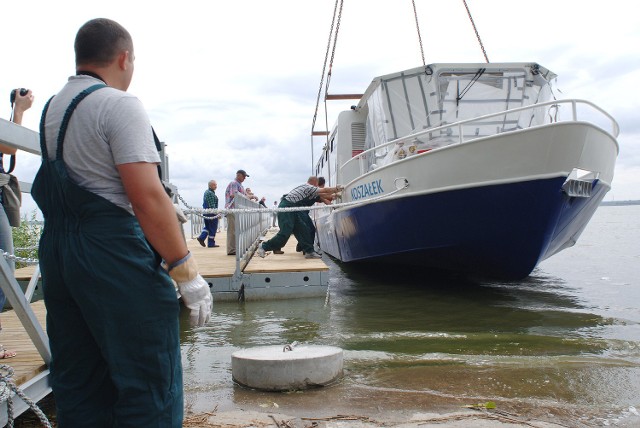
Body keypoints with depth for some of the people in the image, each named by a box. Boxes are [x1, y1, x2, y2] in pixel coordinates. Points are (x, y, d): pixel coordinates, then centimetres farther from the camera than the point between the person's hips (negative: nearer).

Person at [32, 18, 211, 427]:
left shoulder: (52, 109, 15)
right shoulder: (119, 105, -10)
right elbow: (147, 196, -18)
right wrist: (185, 270, -15)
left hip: (56, 251, 9)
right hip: (113, 252, -9)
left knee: (77, 383, 15)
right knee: (148, 385, -1)